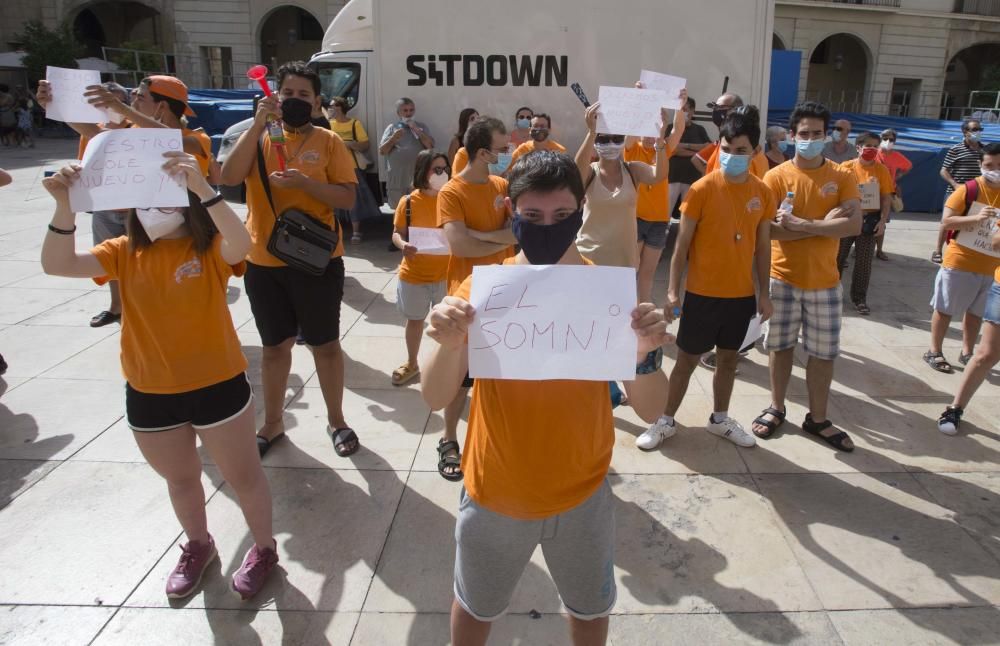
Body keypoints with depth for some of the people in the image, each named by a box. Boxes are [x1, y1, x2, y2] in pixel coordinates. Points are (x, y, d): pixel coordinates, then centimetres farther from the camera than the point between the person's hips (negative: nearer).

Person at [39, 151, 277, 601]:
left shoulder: (211, 248, -12)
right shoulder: (126, 253, 0)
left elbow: (241, 243, -36)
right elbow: (57, 265, -13)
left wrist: (203, 188, -46)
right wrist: (65, 207, -28)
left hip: (217, 386, -5)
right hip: (150, 394, 5)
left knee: (241, 474, 13)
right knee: (179, 479, 25)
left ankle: (264, 548, 36)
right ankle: (198, 546, 50)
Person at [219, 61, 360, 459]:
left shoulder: (328, 142, -2)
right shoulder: (258, 137, 3)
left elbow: (347, 198, -9)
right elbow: (229, 177, -15)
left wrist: (303, 181, -23)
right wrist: (258, 123, -19)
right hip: (264, 262, 2)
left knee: (325, 344, 10)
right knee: (274, 346, 15)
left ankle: (336, 421, 27)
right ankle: (273, 424, 31)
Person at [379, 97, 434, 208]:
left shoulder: (421, 127, 12)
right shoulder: (392, 128, 10)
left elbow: (430, 146, -2)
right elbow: (381, 151, 4)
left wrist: (416, 130, -7)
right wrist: (393, 138, -11)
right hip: (396, 180, 0)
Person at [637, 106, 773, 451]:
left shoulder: (763, 193, 1)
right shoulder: (702, 189, -11)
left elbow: (762, 246, 8)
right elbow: (682, 244, -9)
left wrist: (764, 293, 7)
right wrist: (672, 290, -12)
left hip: (741, 294, 4)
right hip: (702, 293, -4)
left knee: (729, 359, 17)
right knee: (687, 359, 6)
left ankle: (720, 419, 35)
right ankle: (666, 420, 22)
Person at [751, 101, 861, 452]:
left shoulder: (843, 178, 0)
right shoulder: (776, 176, -4)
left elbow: (854, 225, -13)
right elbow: (770, 229, -14)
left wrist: (803, 223, -20)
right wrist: (823, 224, -17)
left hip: (824, 281, 1)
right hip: (783, 278, -1)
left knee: (824, 352, 7)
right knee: (781, 346, 11)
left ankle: (817, 418, 22)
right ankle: (776, 408, 27)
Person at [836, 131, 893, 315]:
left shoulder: (881, 170, -1)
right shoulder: (846, 167, -3)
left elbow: (886, 198, 1)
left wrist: (882, 220, -8)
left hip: (869, 220, 1)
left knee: (864, 262, 5)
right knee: (838, 257, 7)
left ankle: (859, 298, 15)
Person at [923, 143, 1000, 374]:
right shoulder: (968, 189, -10)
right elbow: (946, 221, -16)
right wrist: (975, 217, -30)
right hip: (960, 262, -5)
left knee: (976, 312, 14)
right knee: (945, 309, 6)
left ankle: (967, 353, 28)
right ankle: (934, 352, 18)